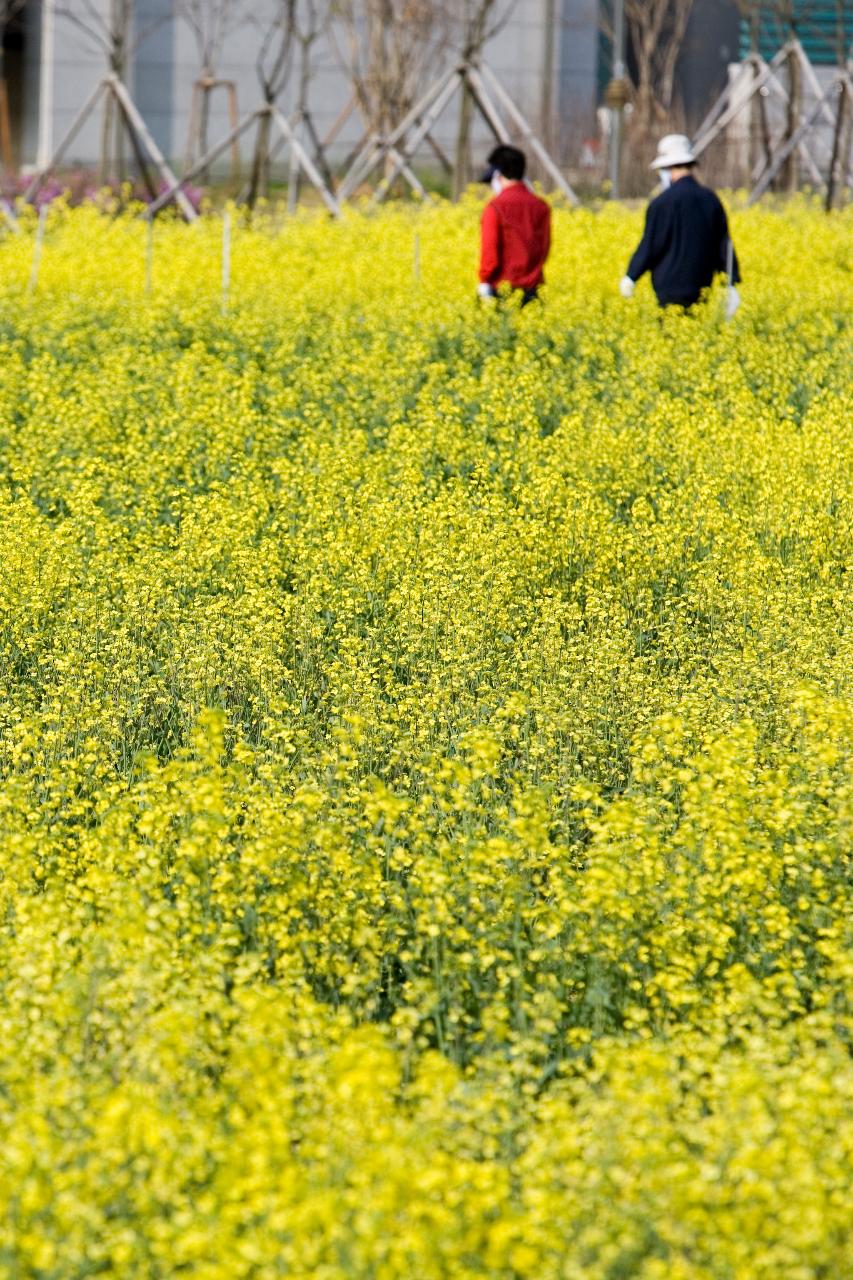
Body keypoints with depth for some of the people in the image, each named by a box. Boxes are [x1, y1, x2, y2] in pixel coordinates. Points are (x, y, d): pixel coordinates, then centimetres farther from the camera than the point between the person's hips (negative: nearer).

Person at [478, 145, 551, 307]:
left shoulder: (495, 208, -9)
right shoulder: (542, 207, 7)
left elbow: (490, 251, -10)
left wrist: (484, 281, 0)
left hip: (502, 288, -5)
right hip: (531, 292, 5)